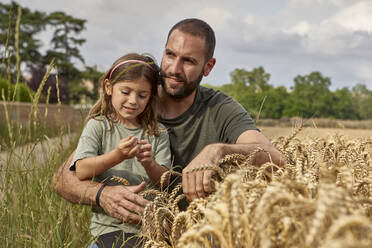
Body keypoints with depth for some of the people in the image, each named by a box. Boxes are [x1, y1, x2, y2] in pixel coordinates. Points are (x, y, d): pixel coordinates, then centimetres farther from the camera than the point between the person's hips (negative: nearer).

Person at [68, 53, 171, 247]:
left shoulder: (158, 134, 12)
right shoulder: (98, 125, 5)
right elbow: (82, 172, -8)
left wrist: (150, 165, -17)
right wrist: (117, 156, -21)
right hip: (111, 225, -3)